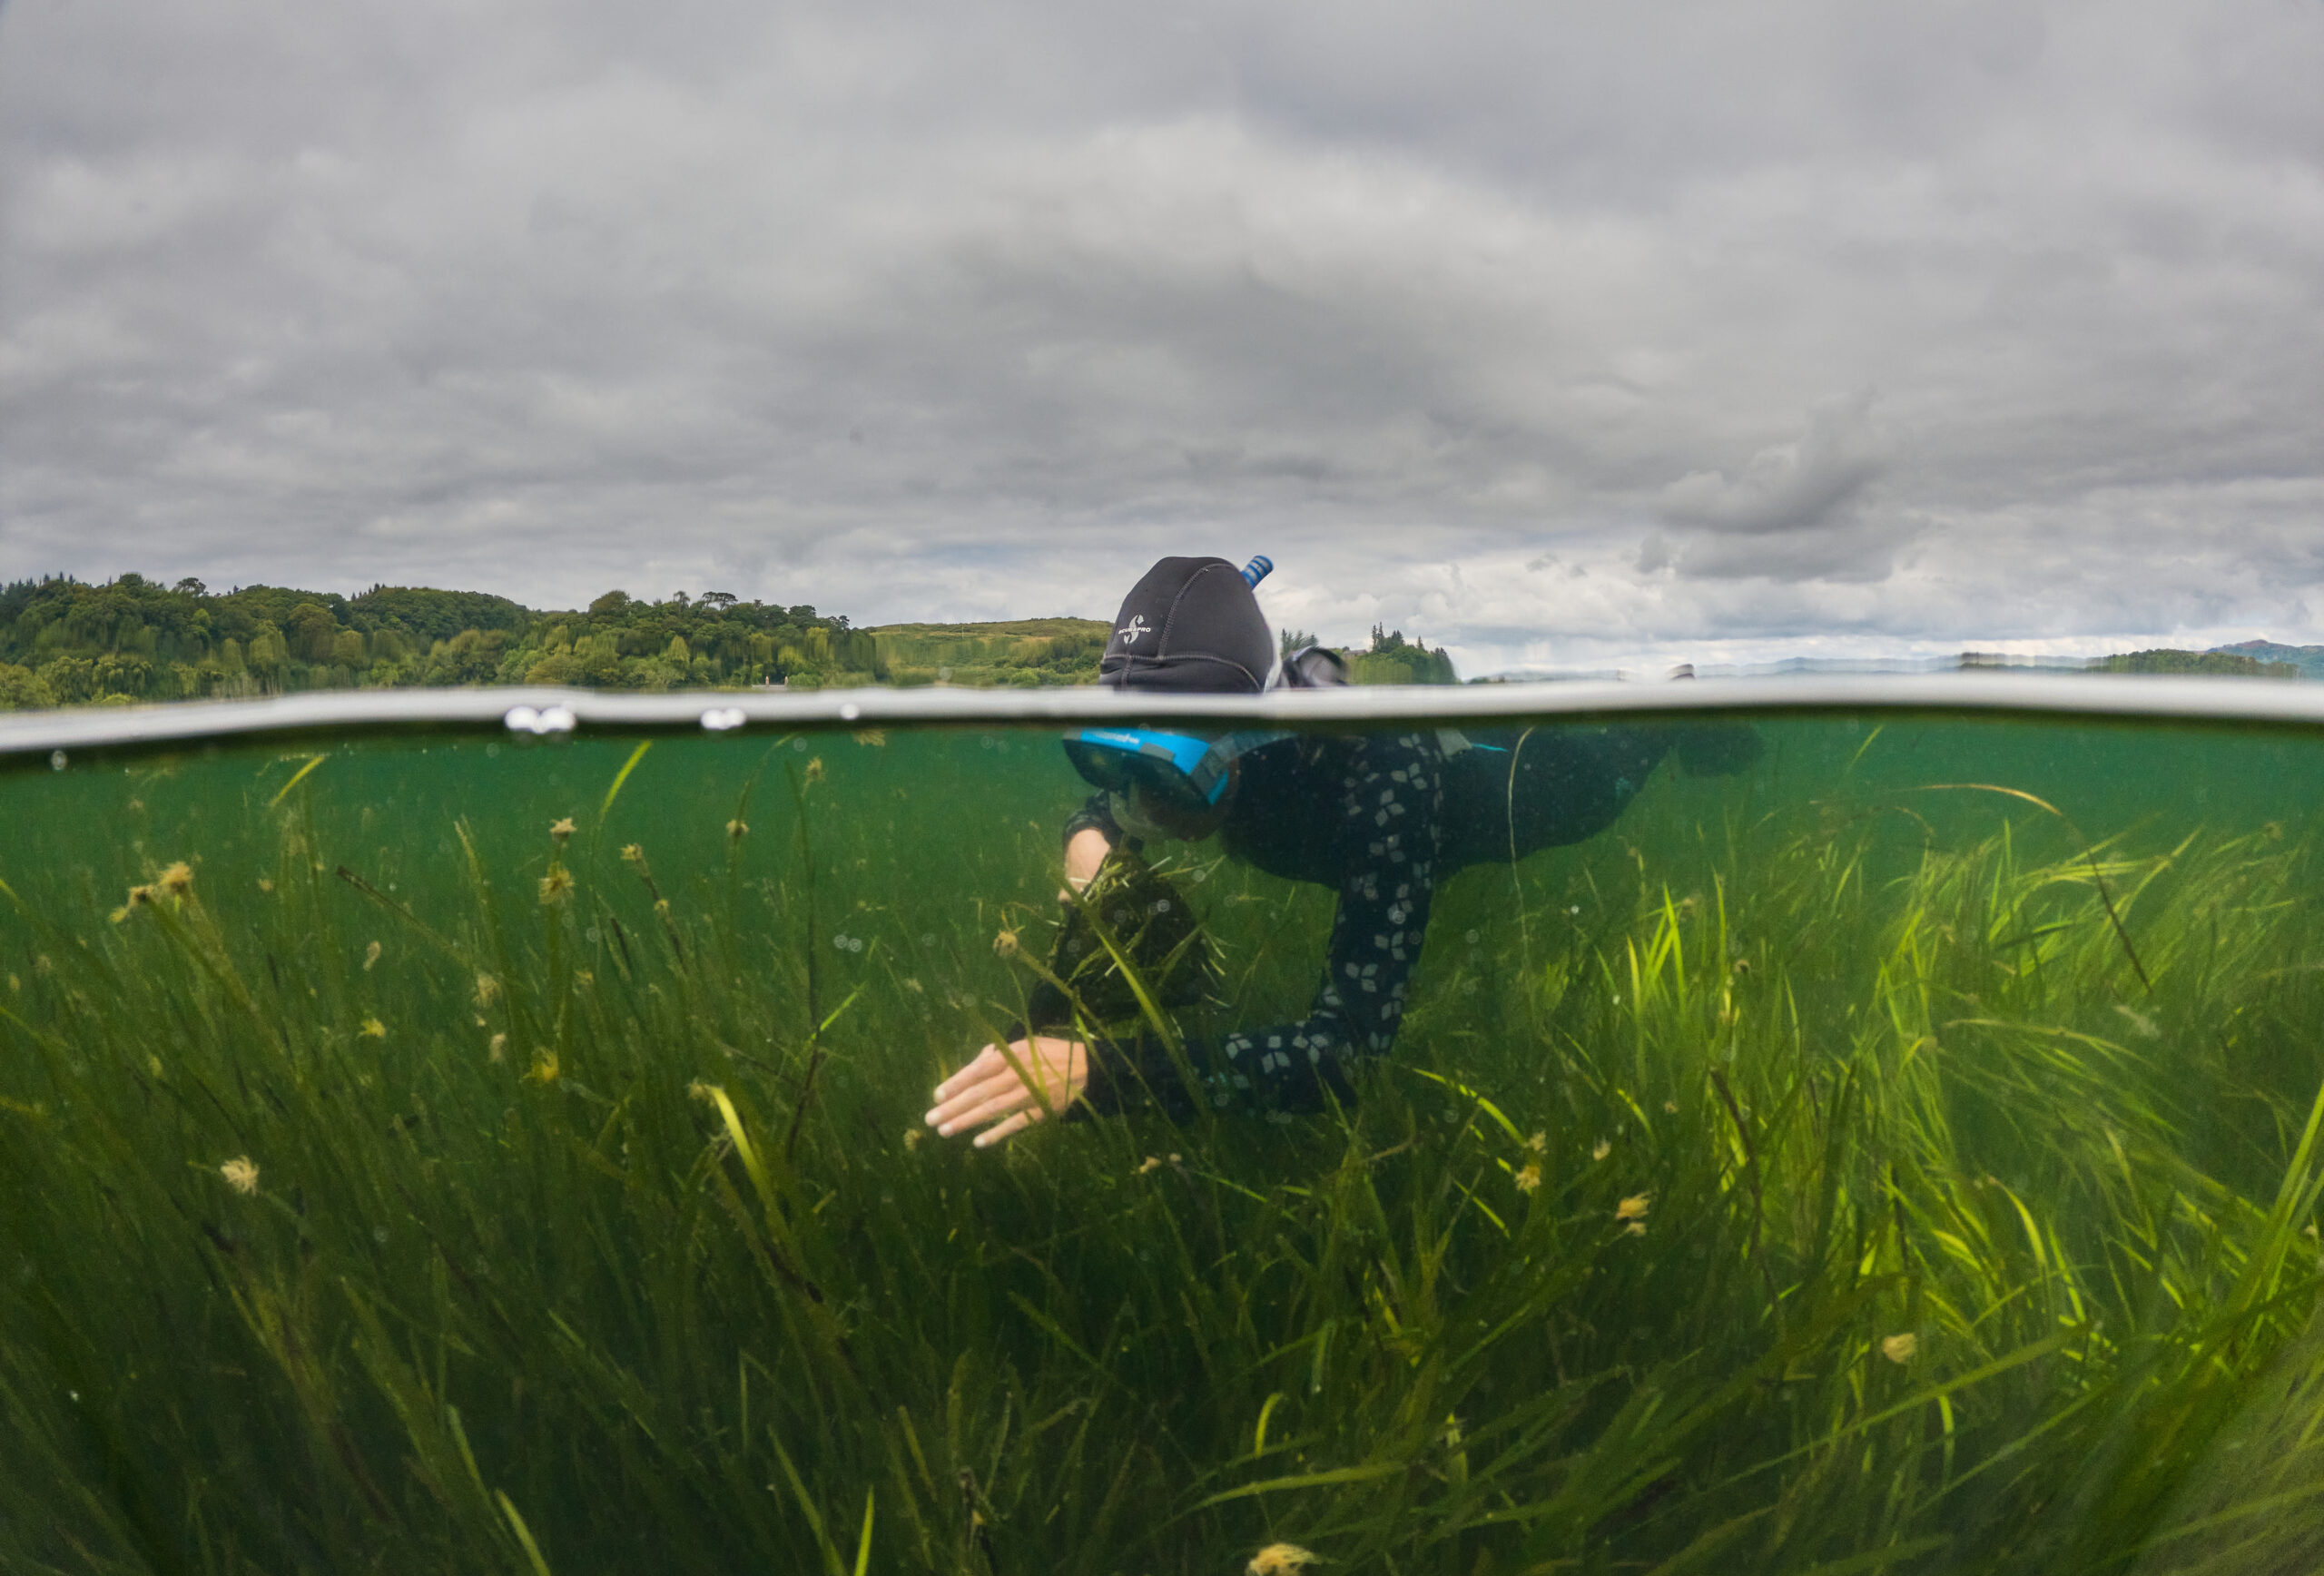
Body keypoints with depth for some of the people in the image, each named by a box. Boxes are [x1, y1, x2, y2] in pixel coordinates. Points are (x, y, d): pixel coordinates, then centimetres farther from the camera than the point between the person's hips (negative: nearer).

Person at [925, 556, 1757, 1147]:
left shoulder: (1379, 771, -53)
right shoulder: (1196, 745, -34)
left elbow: (1354, 1039, -59)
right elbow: (1110, 806, -8)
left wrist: (1102, 1072, -68)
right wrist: (1090, 834, -33)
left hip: (1527, 770, -5)